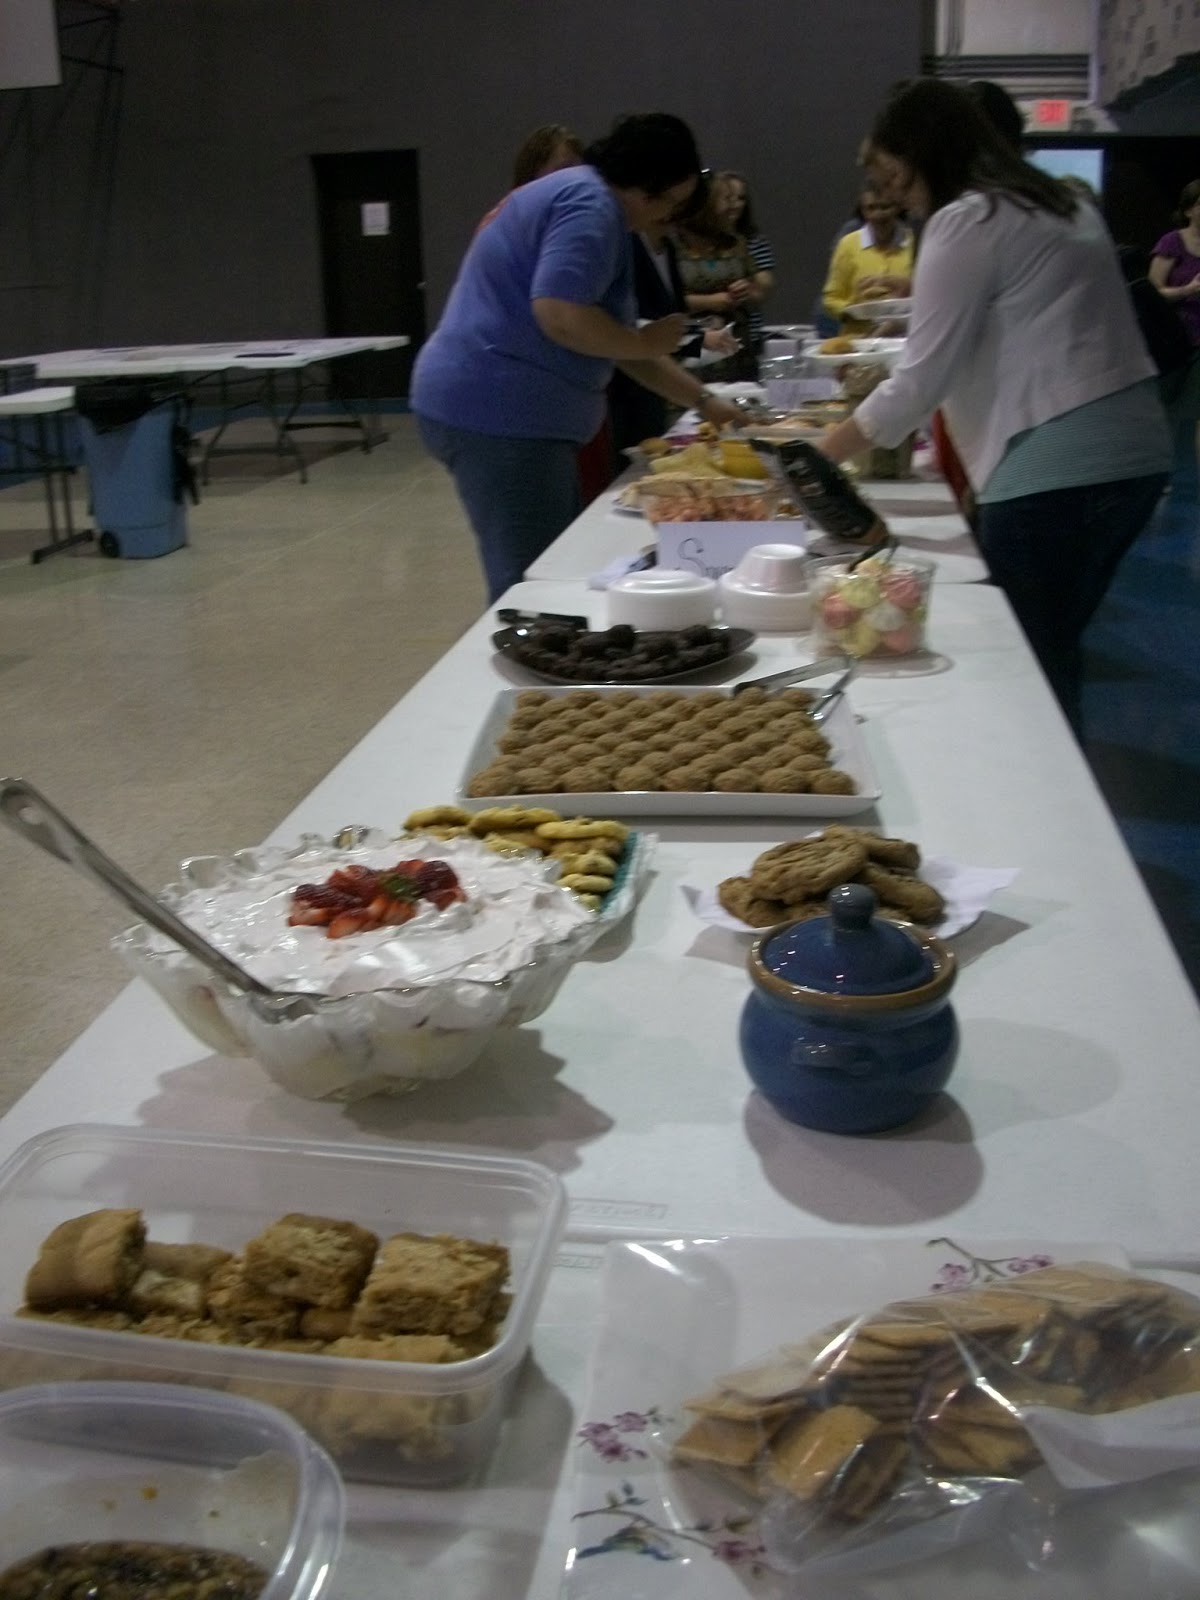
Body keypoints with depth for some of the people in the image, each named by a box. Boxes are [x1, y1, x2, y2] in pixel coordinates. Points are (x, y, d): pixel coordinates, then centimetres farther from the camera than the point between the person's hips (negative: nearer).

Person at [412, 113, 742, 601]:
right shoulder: (590, 205, -12)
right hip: (498, 412, -11)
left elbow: (614, 338, 25)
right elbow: (561, 317, -26)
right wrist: (647, 342, -9)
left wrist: (704, 401, 22)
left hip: (500, 410, 11)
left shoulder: (583, 200, 22)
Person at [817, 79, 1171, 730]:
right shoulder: (1055, 205, 21)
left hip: (1056, 471, -9)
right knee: (1053, 662, 16)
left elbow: (923, 376, -8)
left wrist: (821, 455, 3)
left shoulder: (965, 221, -7)